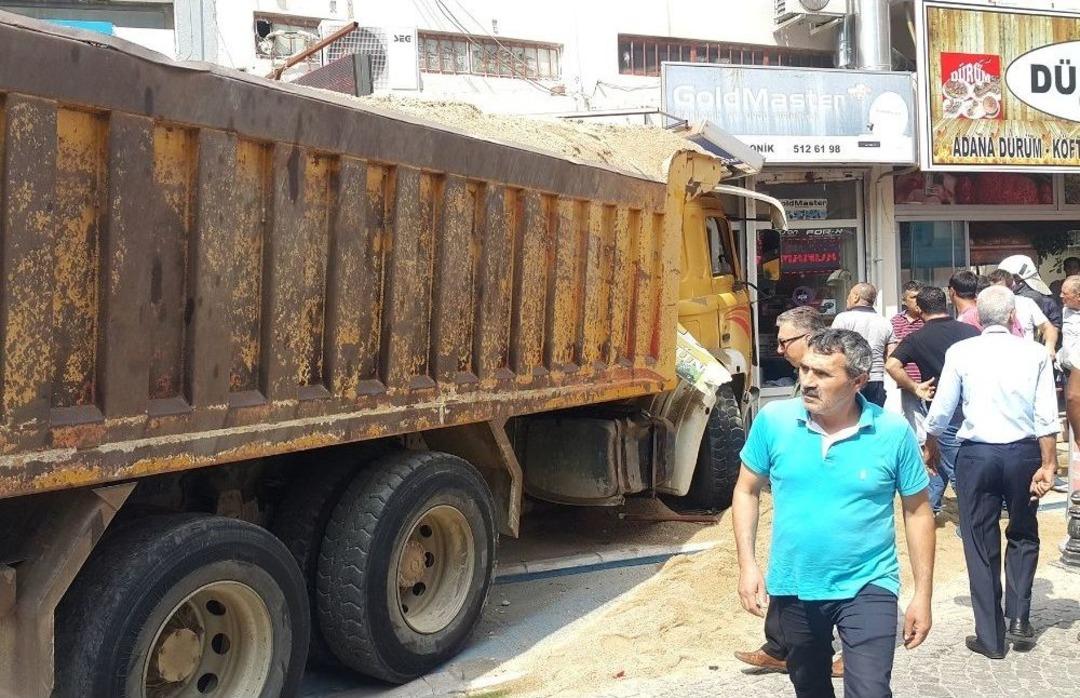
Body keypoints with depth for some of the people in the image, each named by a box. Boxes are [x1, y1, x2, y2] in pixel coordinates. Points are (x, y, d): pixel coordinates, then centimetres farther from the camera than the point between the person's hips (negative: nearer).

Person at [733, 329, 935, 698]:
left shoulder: (894, 432, -13)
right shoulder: (773, 420, -10)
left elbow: (918, 511, -3)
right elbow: (747, 490, 2)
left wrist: (923, 595, -2)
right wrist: (747, 564, -6)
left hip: (866, 588, -2)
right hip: (793, 588, 3)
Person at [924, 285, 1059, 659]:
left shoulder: (960, 352, -6)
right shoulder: (1035, 354, -4)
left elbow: (941, 411, -1)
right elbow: (1047, 417, -7)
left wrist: (930, 448, 15)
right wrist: (1047, 465, -2)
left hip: (976, 455, -1)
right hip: (1023, 453, 1)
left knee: (982, 544, 9)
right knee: (1023, 536, 23)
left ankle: (990, 637, 16)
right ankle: (1019, 618, 16)